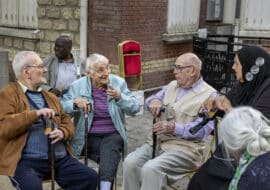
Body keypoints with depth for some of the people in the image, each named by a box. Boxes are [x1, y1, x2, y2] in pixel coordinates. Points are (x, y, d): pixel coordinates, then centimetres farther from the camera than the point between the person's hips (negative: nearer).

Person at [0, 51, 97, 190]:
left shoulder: (51, 97, 23)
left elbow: (67, 121, 21)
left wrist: (62, 132, -2)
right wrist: (36, 114, -20)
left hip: (59, 159, 6)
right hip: (26, 161, -6)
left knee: (90, 177, -12)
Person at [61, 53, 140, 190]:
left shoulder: (119, 83, 5)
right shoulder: (77, 86, 3)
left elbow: (135, 108, 0)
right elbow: (61, 108, -4)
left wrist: (120, 97, -17)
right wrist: (75, 102, -22)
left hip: (113, 134, 1)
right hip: (89, 136, -1)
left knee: (110, 146, -32)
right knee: (110, 156, -30)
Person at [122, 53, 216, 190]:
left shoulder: (209, 95, -7)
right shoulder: (172, 85, 15)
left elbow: (203, 129, -16)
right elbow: (150, 100, 23)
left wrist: (174, 127, -26)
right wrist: (154, 100, -2)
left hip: (186, 148, -6)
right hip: (159, 141, 7)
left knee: (151, 169, -30)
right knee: (130, 163, -19)